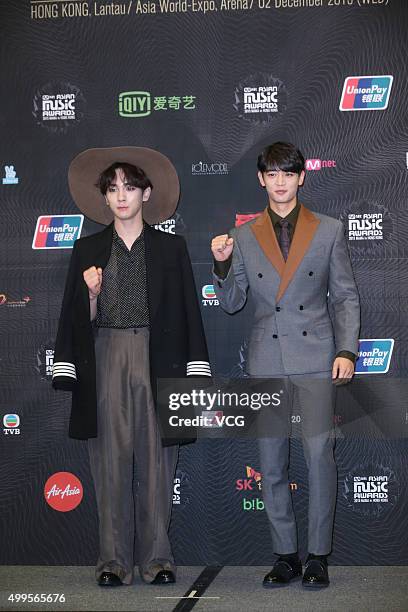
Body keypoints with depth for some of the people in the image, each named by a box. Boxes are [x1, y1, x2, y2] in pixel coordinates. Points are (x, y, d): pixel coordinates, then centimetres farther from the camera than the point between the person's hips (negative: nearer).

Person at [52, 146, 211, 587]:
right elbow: (81, 318, 11)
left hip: (158, 363, -1)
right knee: (110, 460, 0)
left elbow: (188, 312, 6)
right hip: (105, 364, 1)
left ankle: (156, 557, 11)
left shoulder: (171, 248, 8)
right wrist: (90, 293, -10)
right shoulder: (87, 250, 10)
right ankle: (114, 560, 8)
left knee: (156, 461, 0)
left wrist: (194, 374, 0)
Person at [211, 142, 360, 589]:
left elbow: (345, 297, 6)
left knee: (319, 452, -11)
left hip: (315, 359, -2)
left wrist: (347, 351, -4)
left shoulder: (328, 231, 6)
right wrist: (222, 265, -7)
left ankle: (318, 556, 3)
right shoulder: (243, 237, 8)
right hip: (266, 363, 2)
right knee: (271, 463, 5)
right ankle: (285, 556, 17)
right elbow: (231, 304, 10)